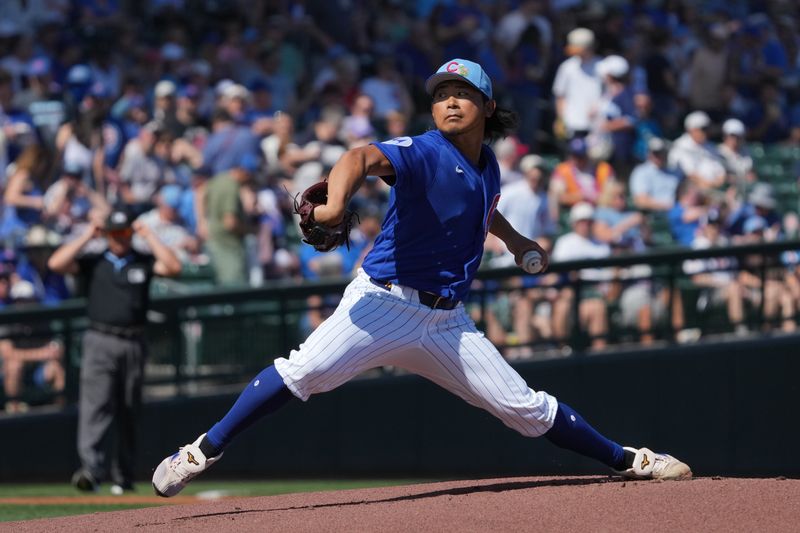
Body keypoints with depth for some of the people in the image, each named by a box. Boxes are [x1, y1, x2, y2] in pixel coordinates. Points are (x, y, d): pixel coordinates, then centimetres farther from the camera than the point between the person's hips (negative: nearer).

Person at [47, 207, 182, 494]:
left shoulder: (144, 263, 11)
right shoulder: (92, 263, 9)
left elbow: (173, 267, -7)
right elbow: (56, 263, -4)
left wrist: (149, 236, -1)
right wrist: (86, 237, 0)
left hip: (133, 344, 2)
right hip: (100, 342, -2)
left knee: (128, 414, 7)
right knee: (95, 406, -17)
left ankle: (123, 477, 16)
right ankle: (91, 468, -29)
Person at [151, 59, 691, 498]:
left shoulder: (487, 165, 12)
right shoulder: (423, 153, -10)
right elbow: (365, 157, -33)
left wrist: (513, 238, 30)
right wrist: (336, 203, -51)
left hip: (447, 320, 6)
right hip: (386, 302, -5)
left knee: (526, 407, 6)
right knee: (304, 371, -26)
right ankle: (204, 451, -18)